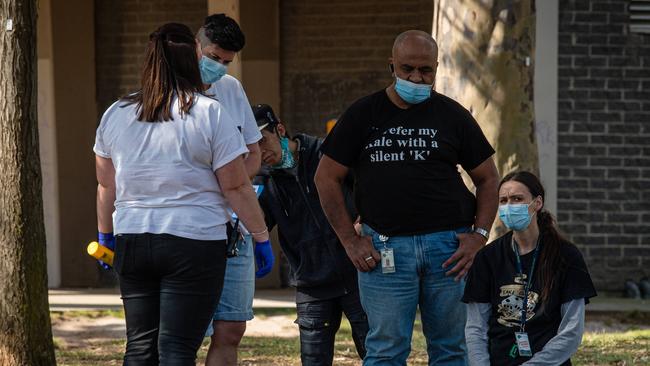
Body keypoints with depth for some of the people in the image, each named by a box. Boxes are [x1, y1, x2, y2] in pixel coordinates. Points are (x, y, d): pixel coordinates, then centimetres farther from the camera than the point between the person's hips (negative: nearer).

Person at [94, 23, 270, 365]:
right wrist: (261, 235, 4)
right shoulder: (209, 113, -6)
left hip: (132, 241, 4)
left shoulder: (115, 114, 8)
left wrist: (105, 235, 28)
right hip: (194, 243, -4)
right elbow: (236, 187, -6)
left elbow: (106, 186, 15)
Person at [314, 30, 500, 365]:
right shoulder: (363, 115, 7)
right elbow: (327, 178, 8)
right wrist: (350, 240, 0)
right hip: (384, 247, -1)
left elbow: (487, 178, 13)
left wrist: (479, 235, 0)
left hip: (446, 245, 1)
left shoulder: (452, 116, 9)